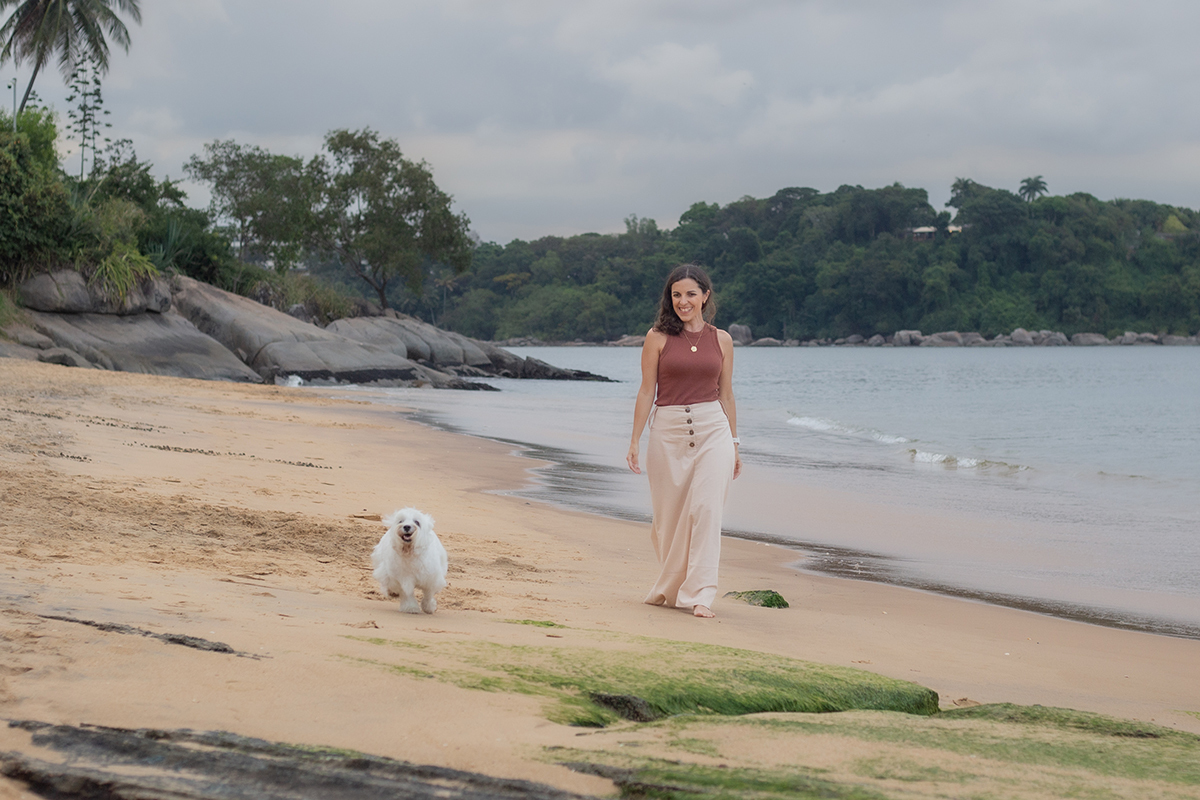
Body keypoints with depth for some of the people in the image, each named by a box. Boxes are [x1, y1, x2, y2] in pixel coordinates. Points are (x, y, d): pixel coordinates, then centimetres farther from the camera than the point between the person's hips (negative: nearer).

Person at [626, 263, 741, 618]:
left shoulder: (721, 340, 7)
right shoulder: (658, 337, 1)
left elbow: (726, 395, 13)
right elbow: (646, 391, 2)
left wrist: (734, 444, 14)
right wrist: (635, 440, -3)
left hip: (713, 429, 1)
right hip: (668, 431, 0)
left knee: (705, 508, -11)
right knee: (669, 516, 6)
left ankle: (699, 595, -10)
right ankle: (670, 587, 30)